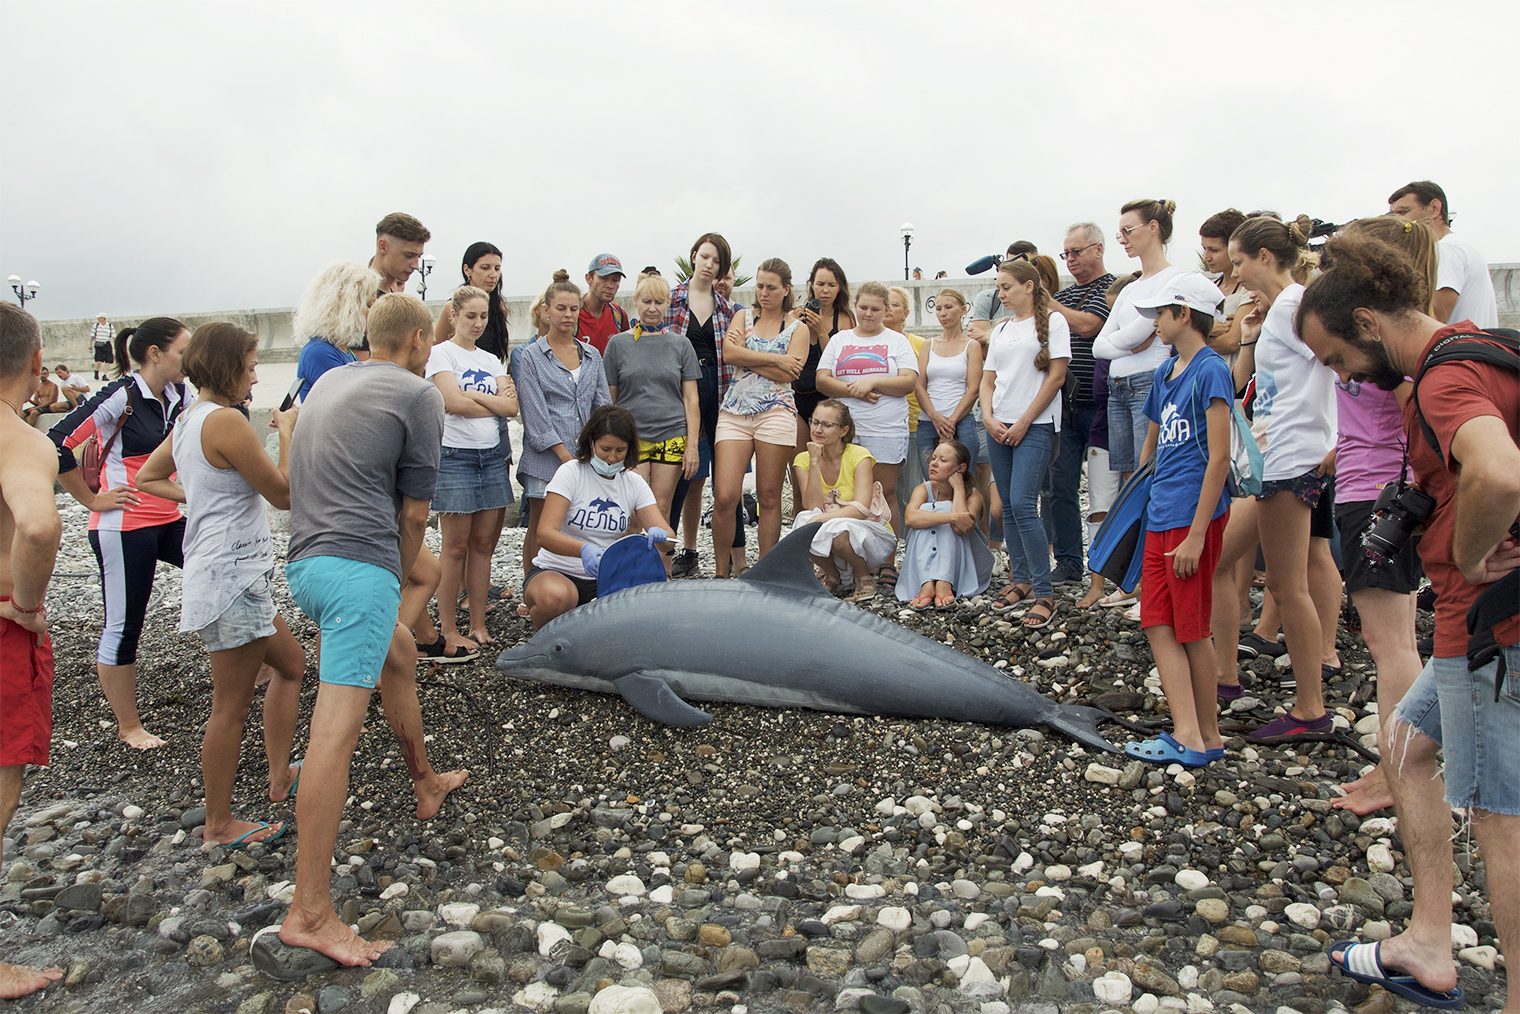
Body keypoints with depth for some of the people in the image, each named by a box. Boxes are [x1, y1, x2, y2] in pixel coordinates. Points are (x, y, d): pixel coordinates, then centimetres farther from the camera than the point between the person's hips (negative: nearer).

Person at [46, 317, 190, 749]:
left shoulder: (178, 396, 5)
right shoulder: (121, 396, -15)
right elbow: (58, 443, -17)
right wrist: (92, 500, -11)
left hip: (168, 521, 7)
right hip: (125, 527, -7)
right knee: (123, 628, 4)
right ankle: (128, 727, 17)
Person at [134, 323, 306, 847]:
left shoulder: (187, 419, 10)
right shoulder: (225, 420, -19)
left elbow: (147, 478, 23)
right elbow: (284, 494, -14)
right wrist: (288, 434, -3)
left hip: (237, 574, 10)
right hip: (231, 574, -10)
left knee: (290, 662, 23)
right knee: (232, 706, 2)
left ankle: (280, 776, 31)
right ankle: (219, 824, 15)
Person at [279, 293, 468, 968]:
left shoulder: (328, 382, 21)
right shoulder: (418, 394, 0)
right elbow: (413, 513, 0)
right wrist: (398, 576, 14)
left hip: (304, 561, 9)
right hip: (358, 563, -9)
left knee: (399, 651, 30)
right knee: (338, 726, -13)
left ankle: (426, 783, 46)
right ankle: (309, 914, -14)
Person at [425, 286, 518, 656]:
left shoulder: (492, 360, 16)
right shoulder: (441, 353, 0)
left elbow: (511, 407, 1)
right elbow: (453, 402, -14)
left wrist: (473, 394, -10)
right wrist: (494, 403, -3)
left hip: (492, 455, 5)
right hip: (454, 455, -5)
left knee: (483, 544, 6)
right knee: (455, 547, -3)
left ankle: (478, 626, 13)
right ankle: (448, 632, 5)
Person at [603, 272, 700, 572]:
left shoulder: (680, 344, 10)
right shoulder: (619, 343, 8)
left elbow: (691, 398, 7)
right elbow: (608, 398, 10)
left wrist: (692, 445, -1)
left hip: (672, 436, 1)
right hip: (630, 437, -1)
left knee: (661, 509, 2)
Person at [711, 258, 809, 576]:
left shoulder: (797, 329, 10)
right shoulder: (743, 316, 15)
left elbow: (787, 375, -6)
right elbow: (729, 354, -5)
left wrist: (746, 357, -4)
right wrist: (775, 359, -6)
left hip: (776, 412, -1)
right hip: (734, 411, 1)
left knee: (769, 497, 2)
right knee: (724, 497, -9)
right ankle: (722, 571, 7)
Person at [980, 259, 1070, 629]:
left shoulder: (1052, 321, 0)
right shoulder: (1001, 329, 18)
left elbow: (1056, 377, -7)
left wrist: (1023, 423, -10)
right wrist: (989, 418, -2)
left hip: (1035, 426, -6)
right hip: (999, 428, 6)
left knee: (1022, 504, -16)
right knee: (1009, 506, 8)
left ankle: (1044, 593, -10)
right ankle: (1020, 579, 19)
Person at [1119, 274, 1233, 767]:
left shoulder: (1211, 370, -11)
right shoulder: (1165, 372, 15)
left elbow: (1219, 458, -16)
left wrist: (1196, 534, -19)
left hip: (1193, 517, -8)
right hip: (1160, 515, 8)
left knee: (1191, 629, 0)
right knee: (1158, 623, 4)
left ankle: (1209, 736, 13)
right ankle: (1186, 734, 6)